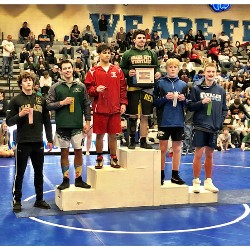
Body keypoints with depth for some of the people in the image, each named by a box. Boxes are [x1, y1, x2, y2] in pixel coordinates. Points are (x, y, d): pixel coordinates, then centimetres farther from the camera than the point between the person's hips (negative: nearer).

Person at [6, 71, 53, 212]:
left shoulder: (41, 100, 7)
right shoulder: (15, 101, -1)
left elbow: (47, 121, 10)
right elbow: (9, 122, -3)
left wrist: (50, 139, 6)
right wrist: (20, 115, -20)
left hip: (38, 142, 3)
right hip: (23, 142, -3)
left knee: (39, 172, 11)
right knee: (19, 173, 2)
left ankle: (40, 199, 22)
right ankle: (17, 201, 12)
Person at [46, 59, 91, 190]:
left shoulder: (81, 86, 6)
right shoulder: (55, 87, 3)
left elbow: (86, 105, 9)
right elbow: (48, 104, 0)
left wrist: (87, 121, 4)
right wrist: (62, 103, -13)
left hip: (77, 125, 1)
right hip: (62, 125, -1)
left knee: (78, 151, 5)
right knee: (64, 152, 6)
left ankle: (78, 179, 16)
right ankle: (66, 179, 15)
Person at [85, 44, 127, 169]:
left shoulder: (117, 70, 9)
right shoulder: (93, 71, 2)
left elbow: (123, 87, 9)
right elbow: (88, 88, 1)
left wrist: (123, 103, 2)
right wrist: (96, 90, -20)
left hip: (115, 108, 2)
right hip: (99, 108, -2)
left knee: (113, 135, 7)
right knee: (99, 135, 4)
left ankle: (113, 158, 19)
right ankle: (99, 159, 17)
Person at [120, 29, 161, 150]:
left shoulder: (151, 54, 12)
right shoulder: (127, 54, 3)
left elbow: (157, 67, 16)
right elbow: (121, 69, 3)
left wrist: (158, 73, -6)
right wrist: (128, 73, -17)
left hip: (147, 87, 2)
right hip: (133, 88, -2)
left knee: (145, 116, 6)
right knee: (132, 116, 3)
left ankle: (143, 141, 14)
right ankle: (132, 141, 12)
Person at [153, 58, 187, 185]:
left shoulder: (183, 84, 8)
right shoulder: (160, 83, 0)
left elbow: (187, 104, 13)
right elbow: (155, 102, -2)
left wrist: (183, 99, -8)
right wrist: (165, 98, -16)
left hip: (179, 121, 3)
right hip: (164, 121, -3)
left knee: (177, 148, 8)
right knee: (163, 148, 4)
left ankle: (175, 175, 18)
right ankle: (161, 175, 15)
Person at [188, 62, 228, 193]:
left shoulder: (221, 90, 10)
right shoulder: (196, 89, 0)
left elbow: (224, 109, 14)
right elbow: (190, 106, -1)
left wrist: (220, 121, 1)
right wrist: (201, 102, -16)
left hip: (214, 128, 3)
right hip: (200, 126, -3)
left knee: (209, 155, 11)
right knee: (198, 154, -3)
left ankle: (208, 181, 21)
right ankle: (196, 181, 8)